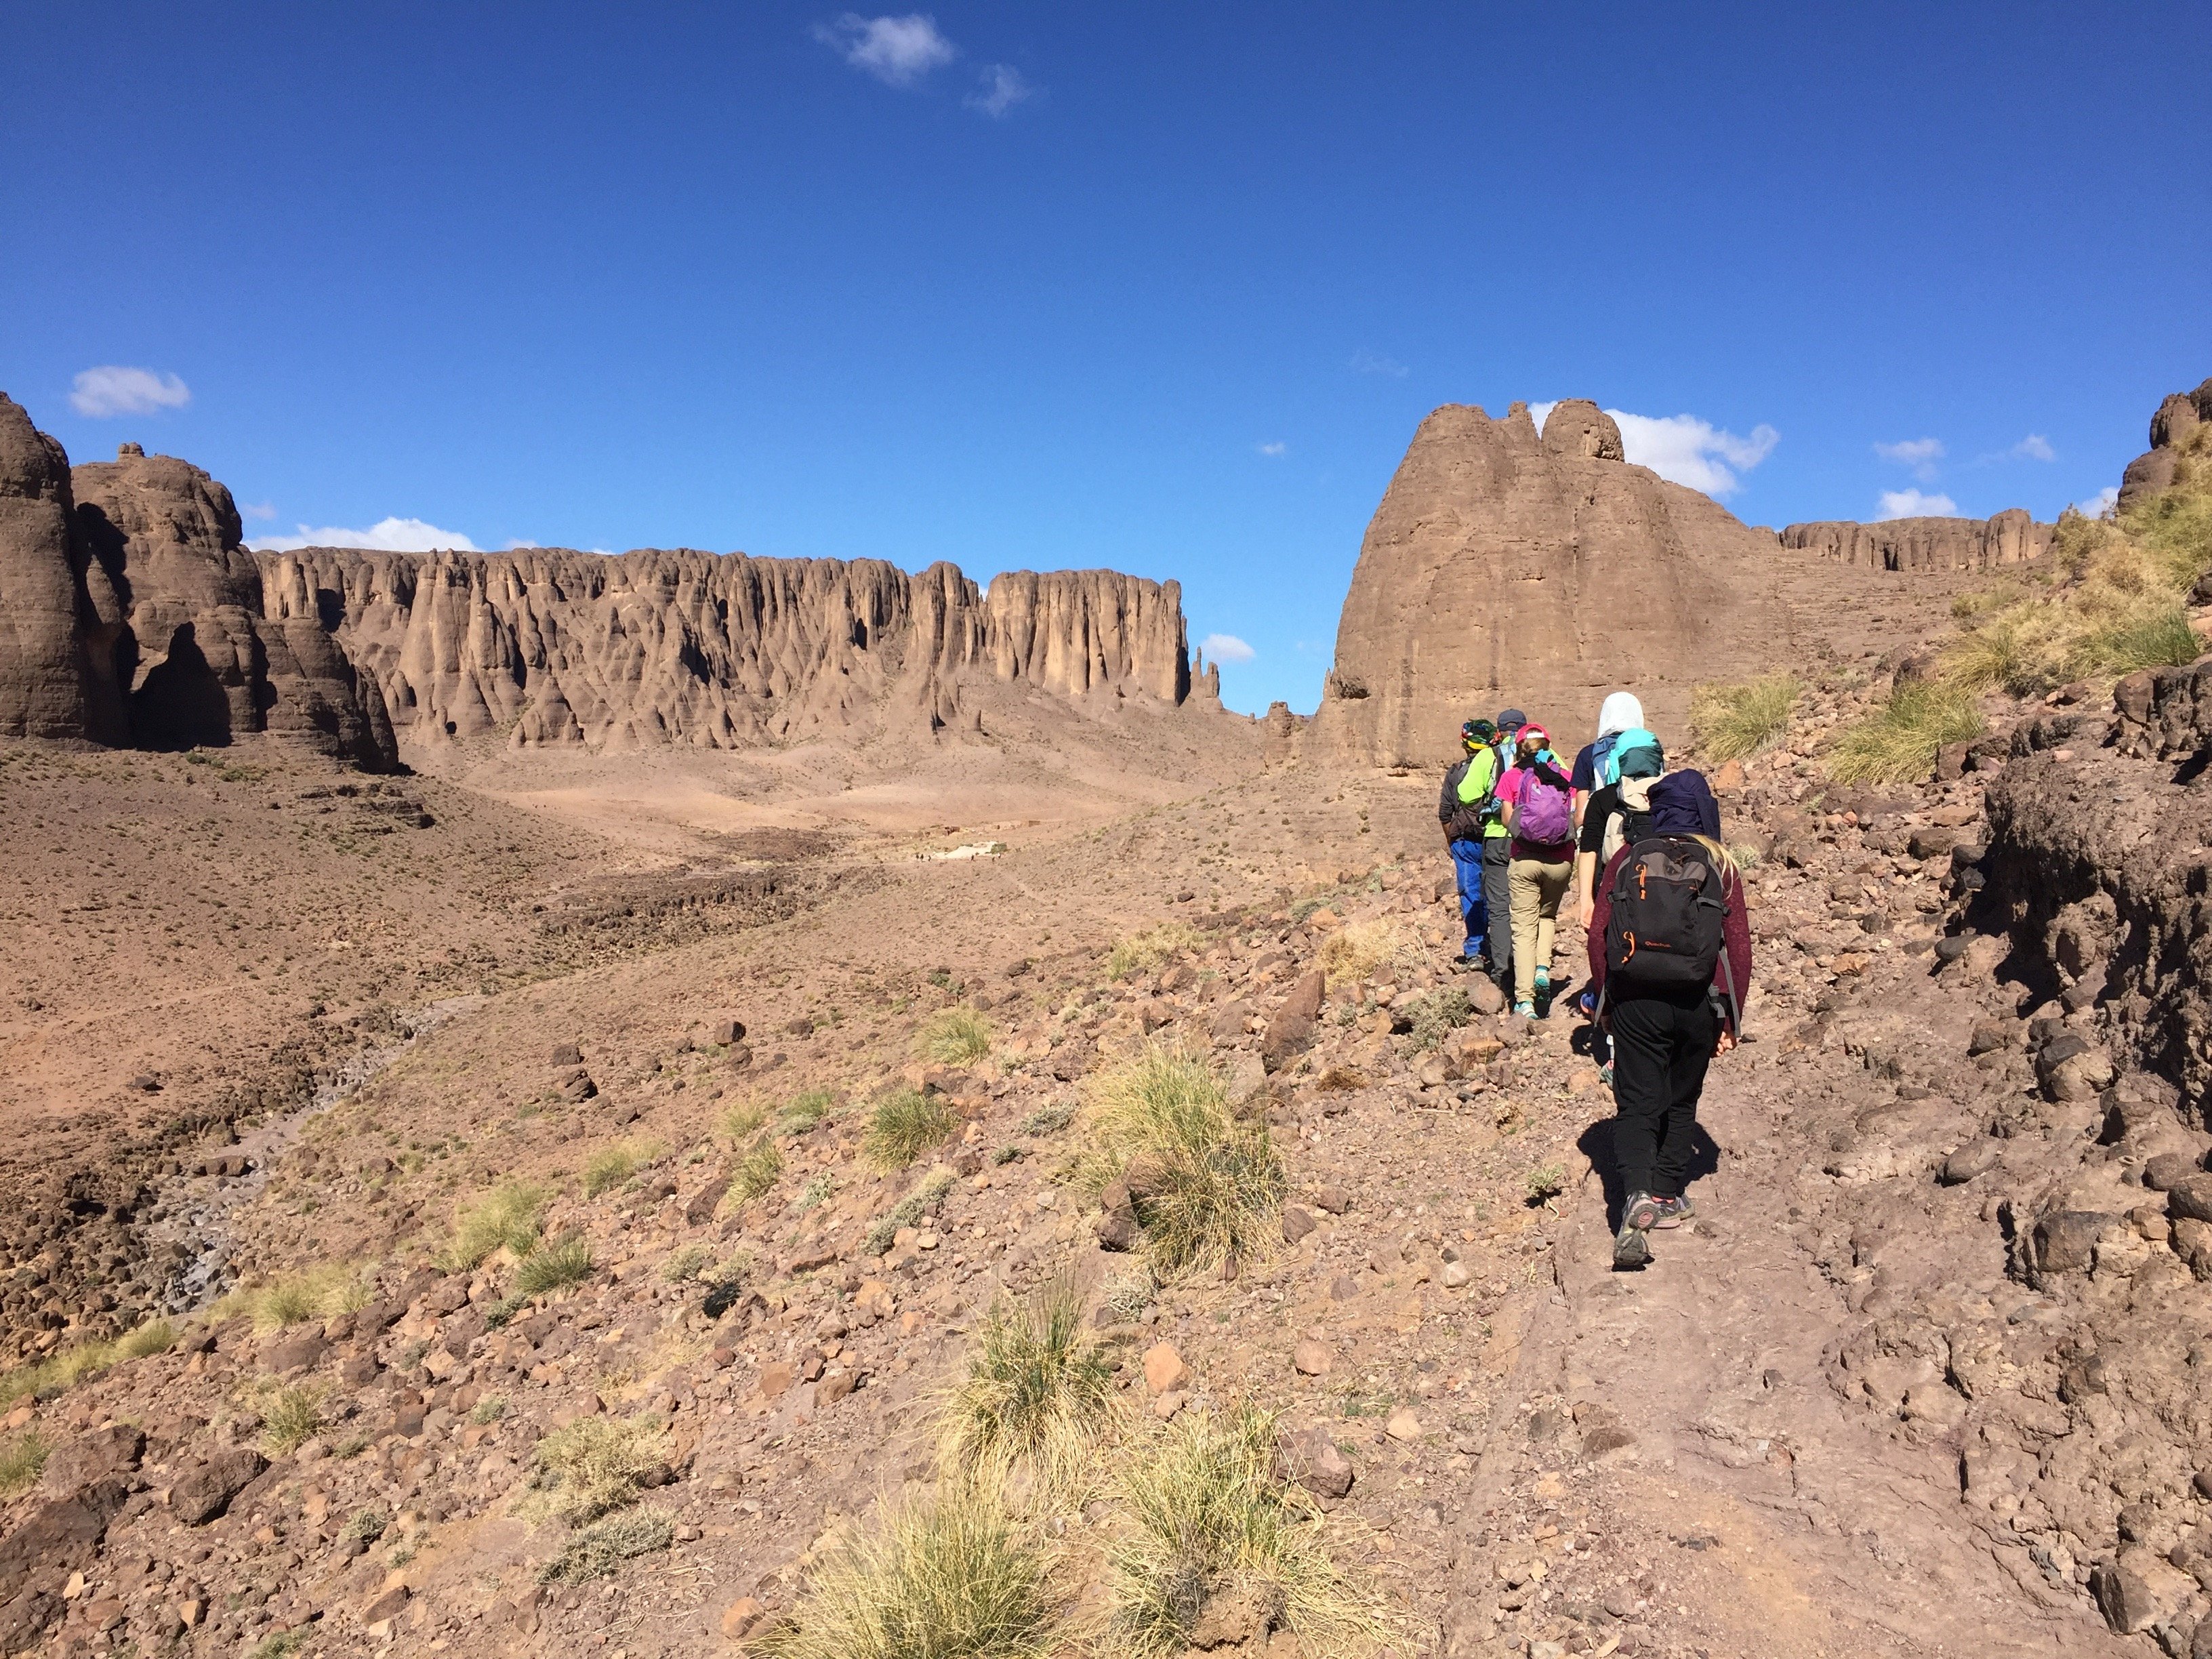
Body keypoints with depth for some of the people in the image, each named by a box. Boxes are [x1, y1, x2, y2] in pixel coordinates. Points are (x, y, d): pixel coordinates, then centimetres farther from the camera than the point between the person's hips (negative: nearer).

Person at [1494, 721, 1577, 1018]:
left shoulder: (1511, 778, 0)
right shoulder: (1566, 777, 2)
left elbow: (1508, 820, -1)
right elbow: (1577, 820, 0)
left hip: (1524, 860, -2)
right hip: (1560, 861, 2)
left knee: (1524, 929, 2)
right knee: (1548, 915, 26)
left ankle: (1524, 1000, -5)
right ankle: (1543, 969, 6)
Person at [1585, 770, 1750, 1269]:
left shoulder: (1628, 859, 1)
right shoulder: (1721, 867, 2)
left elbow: (1598, 935, 1)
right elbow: (1738, 947, 1)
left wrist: (1604, 1002, 12)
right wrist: (1731, 1018, 9)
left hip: (1634, 1002, -1)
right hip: (1696, 1004, 1)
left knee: (1636, 1103, 1)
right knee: (1680, 1102, 19)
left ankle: (1638, 1195, -20)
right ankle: (1667, 1197, 28)